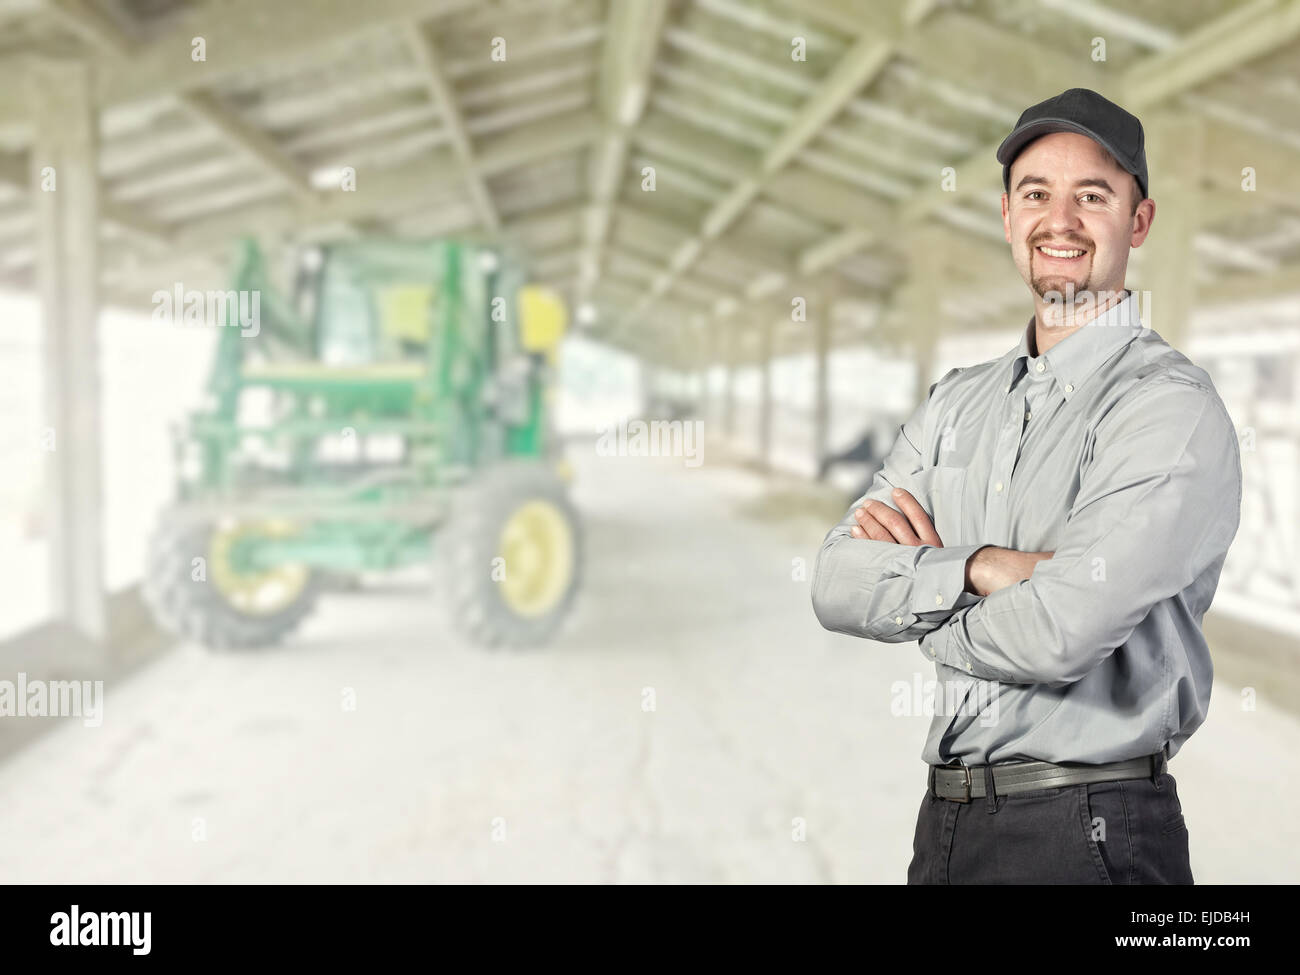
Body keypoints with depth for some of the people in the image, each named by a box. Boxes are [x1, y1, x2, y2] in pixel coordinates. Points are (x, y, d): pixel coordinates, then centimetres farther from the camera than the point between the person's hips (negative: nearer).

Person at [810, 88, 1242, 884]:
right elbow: (836, 585, -2)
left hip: (1089, 829, -6)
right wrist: (977, 568, -19)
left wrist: (914, 586, -7)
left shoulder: (1172, 407, -12)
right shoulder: (959, 401, 8)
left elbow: (1060, 632, -24)